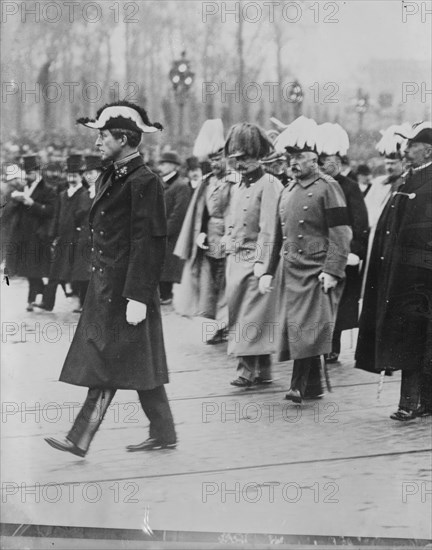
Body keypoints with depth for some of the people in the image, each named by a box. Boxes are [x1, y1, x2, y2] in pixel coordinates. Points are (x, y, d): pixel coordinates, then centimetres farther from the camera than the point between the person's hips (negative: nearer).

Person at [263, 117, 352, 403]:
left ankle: (300, 385, -7)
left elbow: (341, 234, -12)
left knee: (308, 328, -10)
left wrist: (332, 271, -19)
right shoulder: (288, 191, 15)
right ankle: (313, 386, 17)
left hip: (317, 272, -7)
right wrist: (269, 271, 15)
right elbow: (279, 236, 20)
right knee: (295, 328, 8)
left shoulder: (328, 188, -7)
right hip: (291, 271, 7)